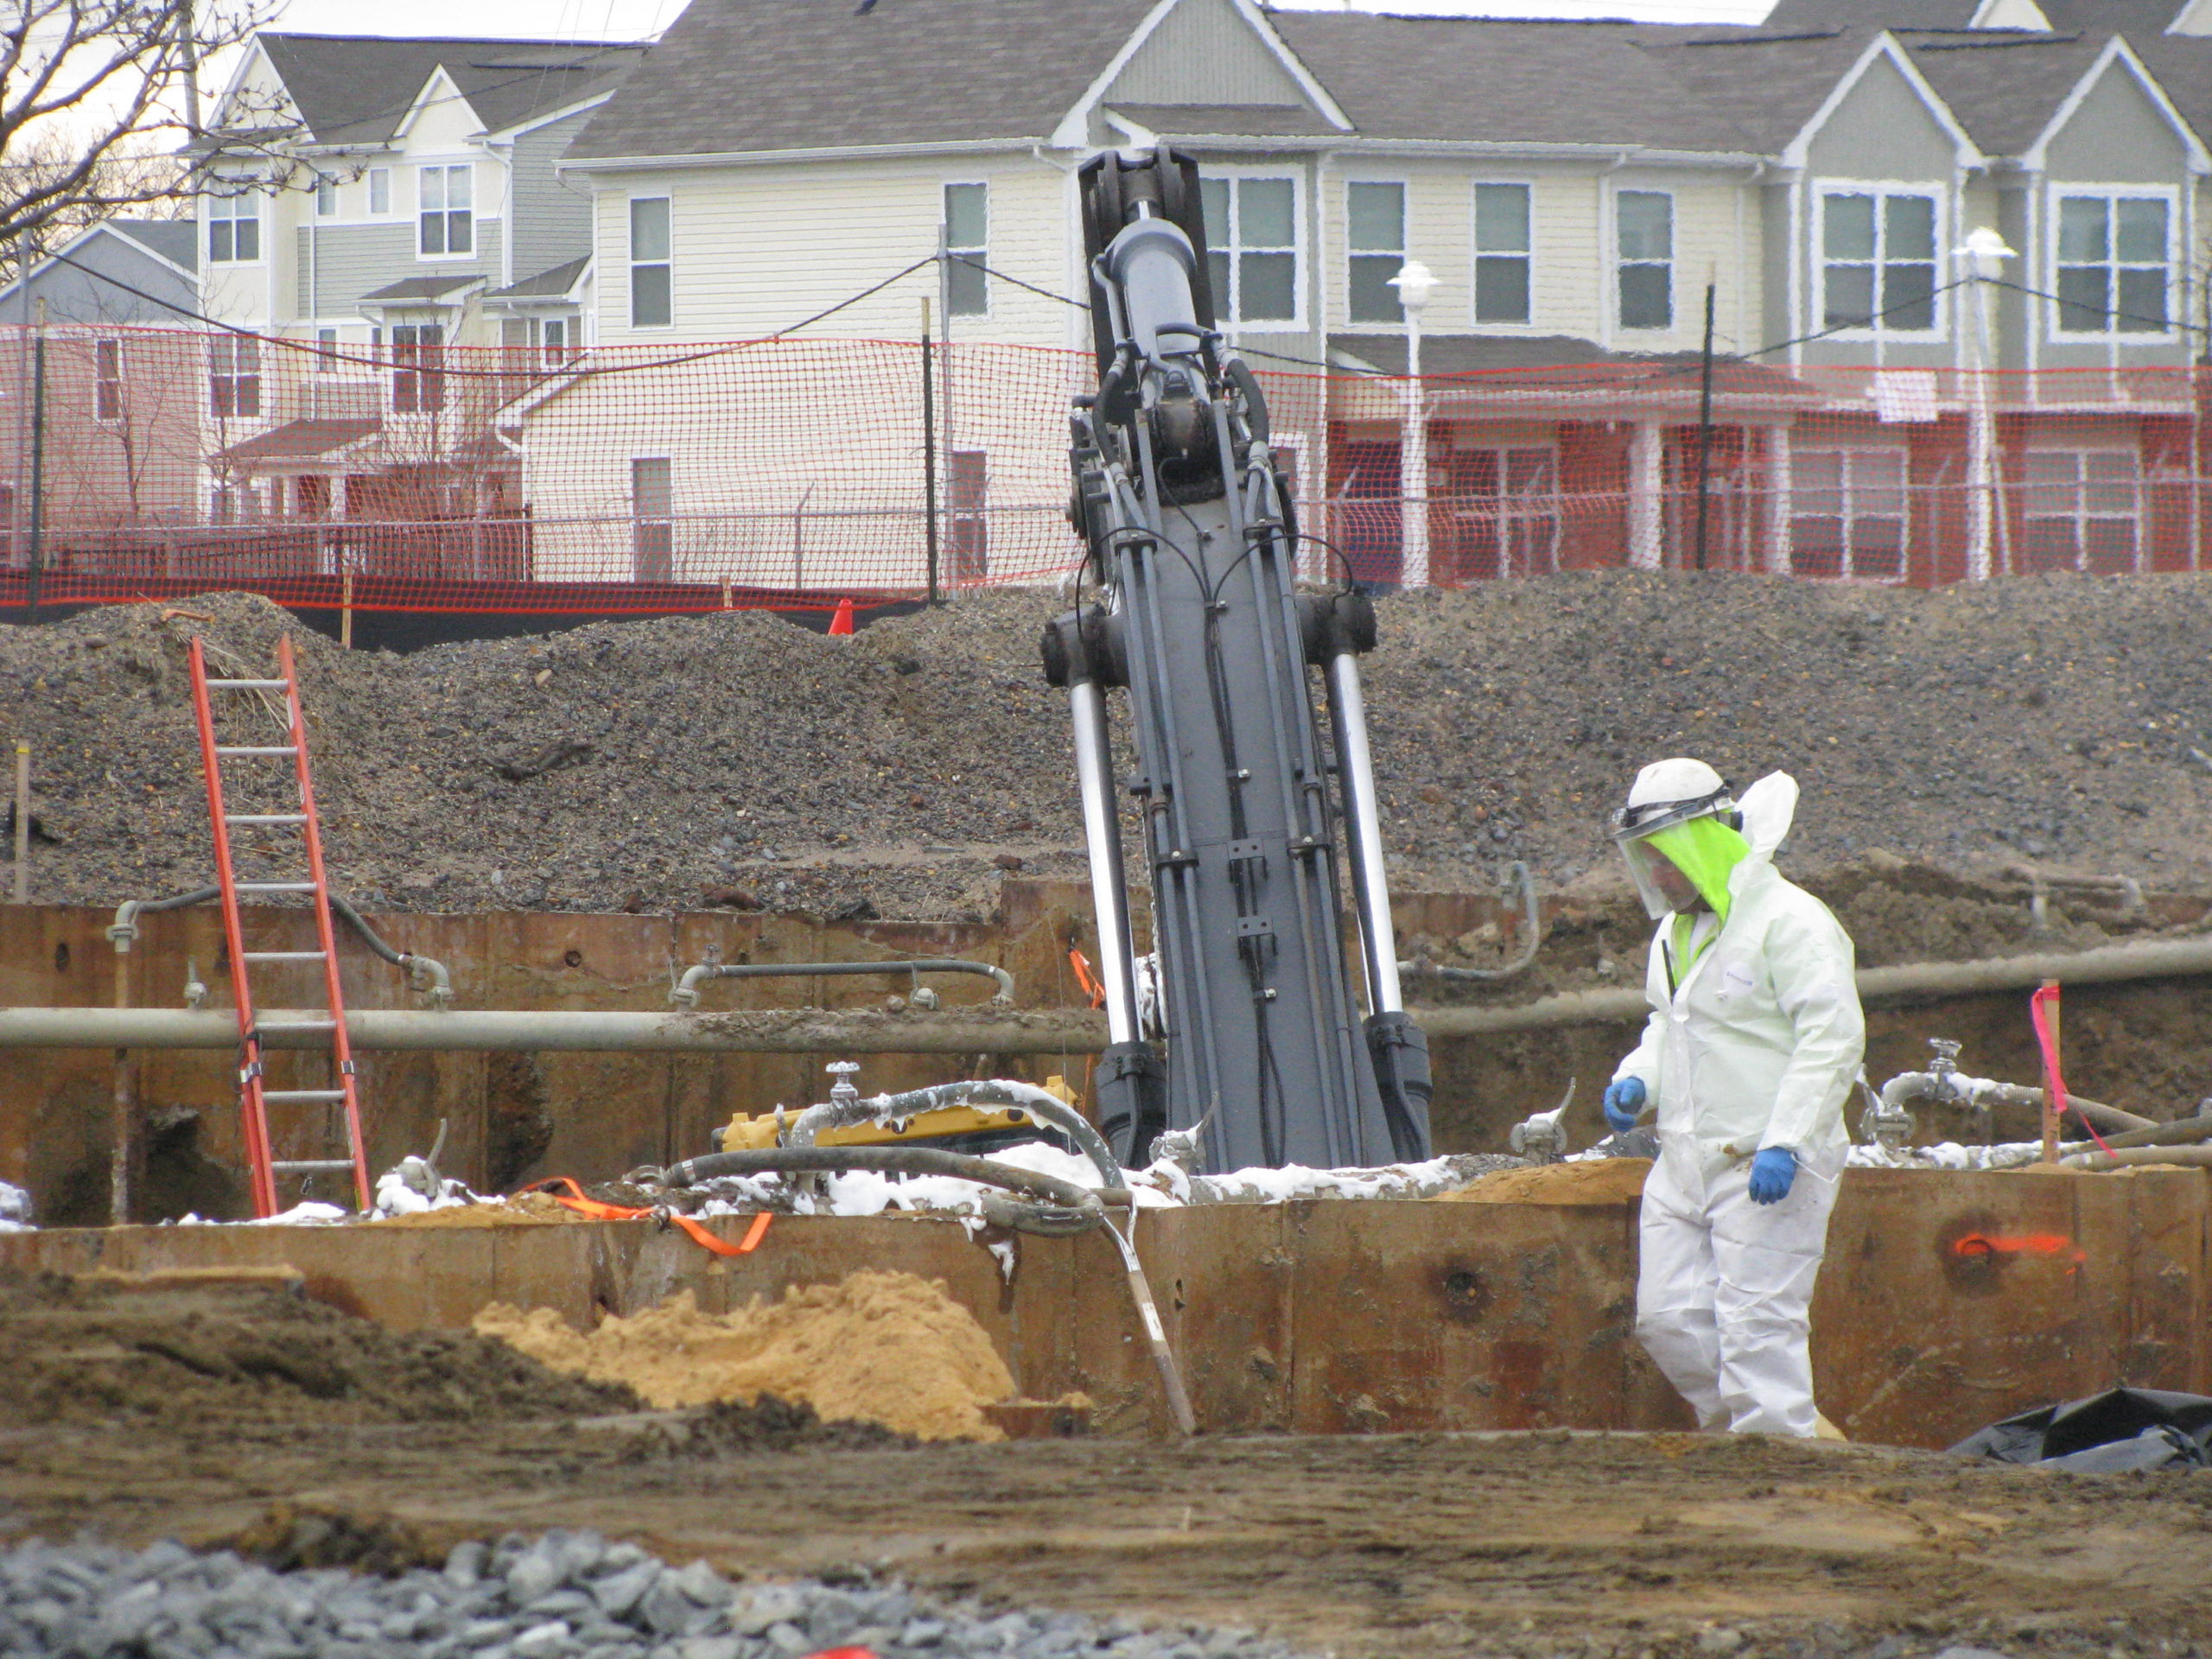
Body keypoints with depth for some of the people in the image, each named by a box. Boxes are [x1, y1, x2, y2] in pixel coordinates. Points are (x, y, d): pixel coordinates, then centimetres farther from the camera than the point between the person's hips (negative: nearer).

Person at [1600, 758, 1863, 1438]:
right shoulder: (1676, 931, 16)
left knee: (1757, 1325, -11)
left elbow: (1833, 1038, -18)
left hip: (1766, 1171, -9)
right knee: (1670, 1319, 6)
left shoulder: (1789, 922, -13)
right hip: (1686, 1164, 9)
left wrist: (1785, 1143, -24)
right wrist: (1637, 1081, 8)